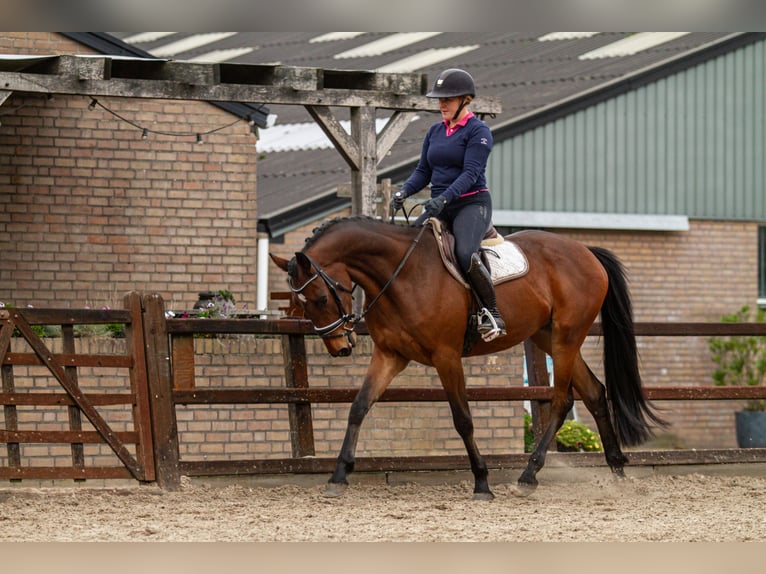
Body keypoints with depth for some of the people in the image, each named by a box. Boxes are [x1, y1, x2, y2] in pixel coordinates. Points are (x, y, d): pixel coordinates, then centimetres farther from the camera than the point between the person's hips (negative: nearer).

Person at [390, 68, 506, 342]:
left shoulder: (478, 131, -7)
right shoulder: (435, 132, 15)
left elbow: (470, 173, -17)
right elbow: (423, 172, 14)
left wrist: (443, 198, -31)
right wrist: (403, 192, -7)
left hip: (472, 204, -7)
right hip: (439, 207, 7)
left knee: (465, 255, -33)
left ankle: (493, 314, -19)